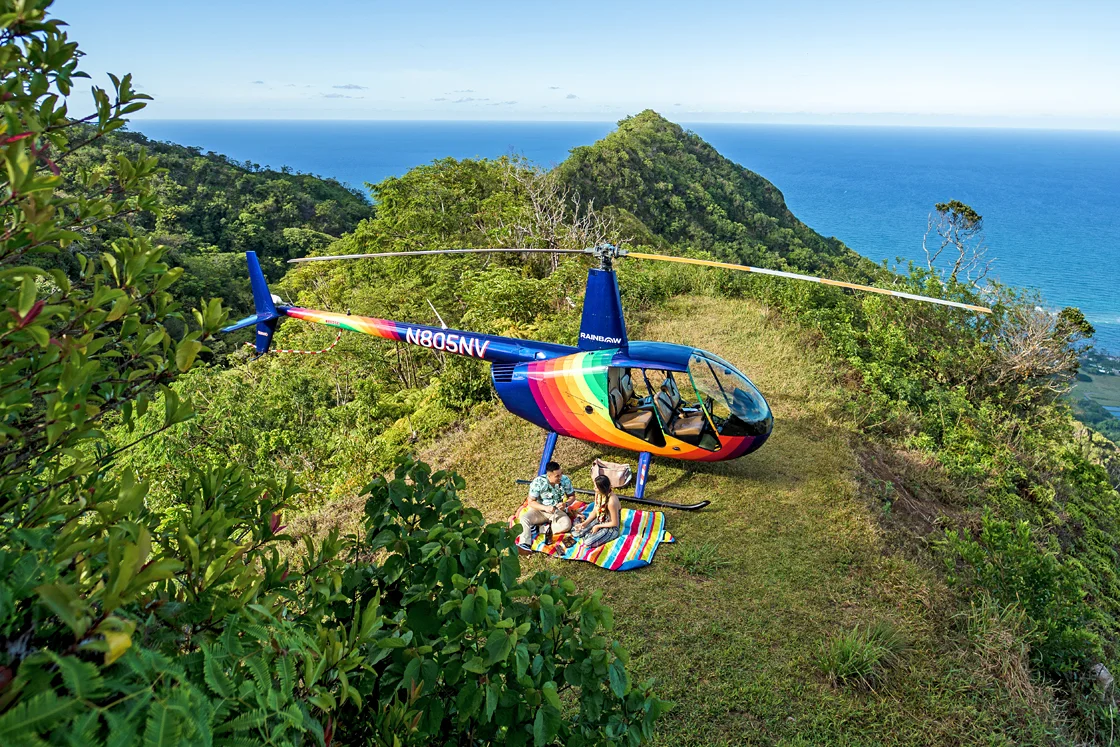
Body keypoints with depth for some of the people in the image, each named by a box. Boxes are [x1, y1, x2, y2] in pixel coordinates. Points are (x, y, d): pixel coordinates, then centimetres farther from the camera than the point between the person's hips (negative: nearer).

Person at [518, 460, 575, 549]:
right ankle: (525, 544, -35)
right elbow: (531, 502, -15)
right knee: (524, 518, -30)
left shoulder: (565, 480, -15)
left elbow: (572, 496, 1)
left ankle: (538, 527, -21)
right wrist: (545, 508, -32)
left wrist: (565, 503, -22)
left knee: (567, 525, -31)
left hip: (558, 511, 1)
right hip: (540, 509, -1)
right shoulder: (538, 482, -20)